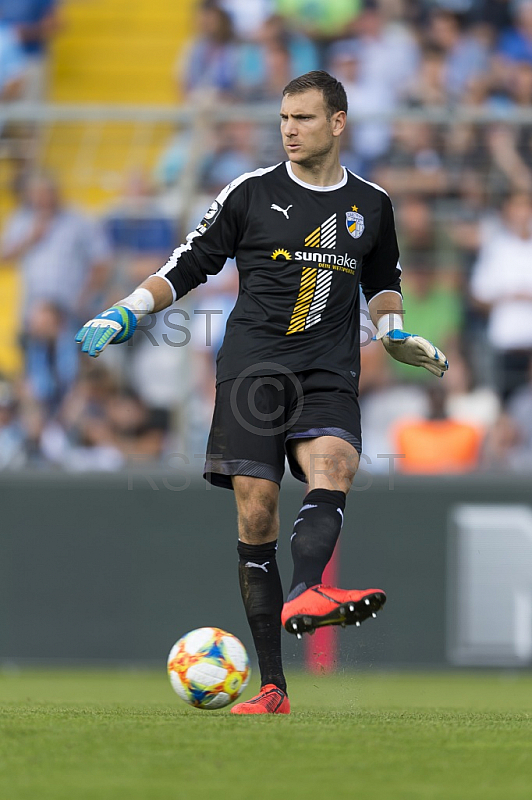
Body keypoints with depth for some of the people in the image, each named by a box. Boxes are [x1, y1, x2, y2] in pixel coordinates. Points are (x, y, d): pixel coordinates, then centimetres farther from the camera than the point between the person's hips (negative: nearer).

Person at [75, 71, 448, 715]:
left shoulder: (370, 205, 14)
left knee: (332, 469, -30)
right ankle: (272, 689, -6)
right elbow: (190, 265, 12)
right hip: (252, 366, -1)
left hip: (330, 374, 1)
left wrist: (395, 334, 15)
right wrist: (126, 313, 2)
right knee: (256, 516, -9)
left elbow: (381, 279, 31)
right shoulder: (251, 193, 7)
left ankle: (305, 595, -55)